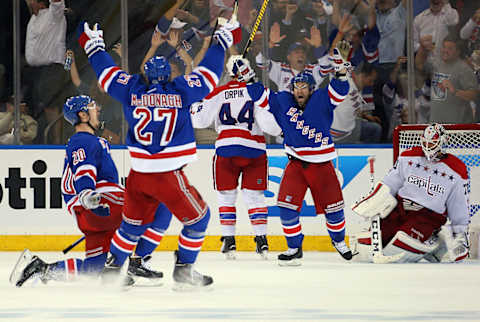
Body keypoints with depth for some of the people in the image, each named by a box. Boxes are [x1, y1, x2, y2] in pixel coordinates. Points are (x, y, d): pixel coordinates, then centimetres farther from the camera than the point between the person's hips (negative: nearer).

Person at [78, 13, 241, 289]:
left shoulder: (132, 90, 1)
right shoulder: (180, 91, -6)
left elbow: (107, 71, 14)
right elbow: (208, 73, 4)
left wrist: (92, 44, 30)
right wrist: (224, 40, 17)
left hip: (138, 173, 4)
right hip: (168, 175, -4)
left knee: (133, 222, 21)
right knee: (197, 217, 11)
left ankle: (112, 267, 26)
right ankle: (184, 271, 10)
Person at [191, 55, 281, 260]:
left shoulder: (219, 93, 3)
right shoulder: (257, 90, -3)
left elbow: (200, 119, 5)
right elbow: (267, 122, -11)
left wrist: (194, 110, 26)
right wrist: (282, 130, 6)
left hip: (226, 149, 1)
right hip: (254, 150, -1)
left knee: (226, 195, 11)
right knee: (254, 196, 8)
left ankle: (228, 239, 6)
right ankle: (261, 238, 2)